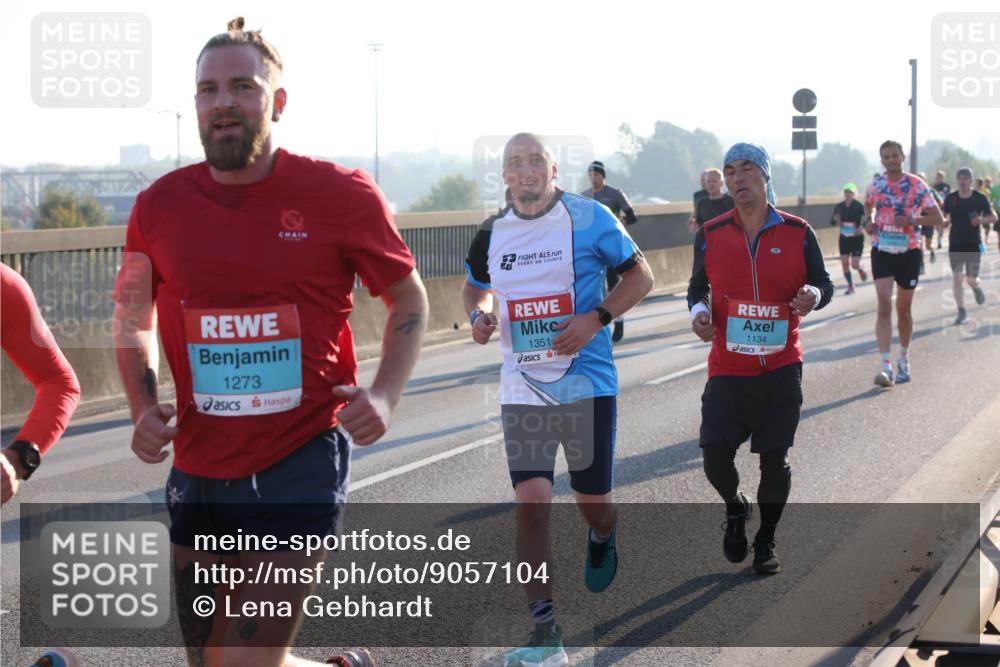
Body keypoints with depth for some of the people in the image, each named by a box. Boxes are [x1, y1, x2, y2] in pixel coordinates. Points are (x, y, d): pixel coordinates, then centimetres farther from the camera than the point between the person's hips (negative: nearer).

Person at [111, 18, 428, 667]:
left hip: (303, 461, -4)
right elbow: (132, 319, 17)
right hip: (199, 468, 5)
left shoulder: (343, 194, -6)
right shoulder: (159, 205, 2)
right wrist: (144, 408, -1)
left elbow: (409, 301, 7)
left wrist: (384, 395, -10)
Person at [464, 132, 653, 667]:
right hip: (522, 388, 2)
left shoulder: (589, 217, -7)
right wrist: (478, 313, -1)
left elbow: (640, 275, -2)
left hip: (587, 383, -2)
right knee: (531, 501, -9)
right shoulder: (492, 234, 4)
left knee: (593, 502, 9)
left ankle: (602, 538, 49)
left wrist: (596, 318, -17)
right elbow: (474, 285, 23)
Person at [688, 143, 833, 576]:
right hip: (727, 371, 1)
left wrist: (814, 296, -17)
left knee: (775, 459, 5)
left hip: (781, 369, -1)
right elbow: (698, 286, 13)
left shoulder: (797, 233, -1)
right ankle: (736, 508, 30)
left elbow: (823, 284, 6)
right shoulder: (711, 235, 2)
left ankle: (766, 544, 25)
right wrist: (698, 311, -8)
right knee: (715, 459, -4)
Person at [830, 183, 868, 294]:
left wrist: (862, 228, -32)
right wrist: (835, 219, -14)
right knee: (845, 263, -3)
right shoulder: (839, 207, 0)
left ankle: (860, 270, 31)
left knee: (854, 264, -6)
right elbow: (832, 221, 9)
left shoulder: (858, 206, -12)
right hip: (844, 238, 4)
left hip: (857, 238, -4)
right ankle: (850, 286, 11)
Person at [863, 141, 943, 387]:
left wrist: (911, 220, -22)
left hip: (909, 252, -1)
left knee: (903, 309, 11)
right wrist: (868, 221, 5)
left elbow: (937, 218, -8)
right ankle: (886, 366, -19)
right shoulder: (875, 185, 3)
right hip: (881, 251, 1)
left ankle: (904, 359, 32)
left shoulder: (917, 185, -6)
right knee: (884, 306, -13)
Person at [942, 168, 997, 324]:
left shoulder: (980, 198, -3)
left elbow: (994, 217, 4)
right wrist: (944, 221, -15)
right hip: (955, 244, 1)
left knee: (971, 279, -1)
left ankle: (977, 288, 37)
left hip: (973, 243, -1)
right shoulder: (951, 198, 1)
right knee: (956, 279, -4)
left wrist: (982, 220, -15)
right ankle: (961, 311, 7)